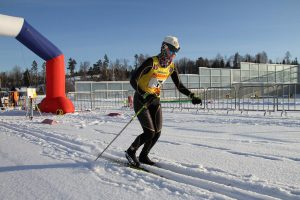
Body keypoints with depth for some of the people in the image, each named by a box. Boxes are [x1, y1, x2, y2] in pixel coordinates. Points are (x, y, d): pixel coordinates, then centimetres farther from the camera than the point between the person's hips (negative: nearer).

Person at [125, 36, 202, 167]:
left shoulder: (171, 67, 0)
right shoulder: (151, 62, -21)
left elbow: (179, 85, 6)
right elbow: (133, 80, -25)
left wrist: (192, 97, -7)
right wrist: (144, 95, -37)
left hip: (155, 100, 7)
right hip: (141, 100, -6)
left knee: (157, 133, 3)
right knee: (149, 133, -12)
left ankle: (143, 156, 25)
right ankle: (130, 152, 13)